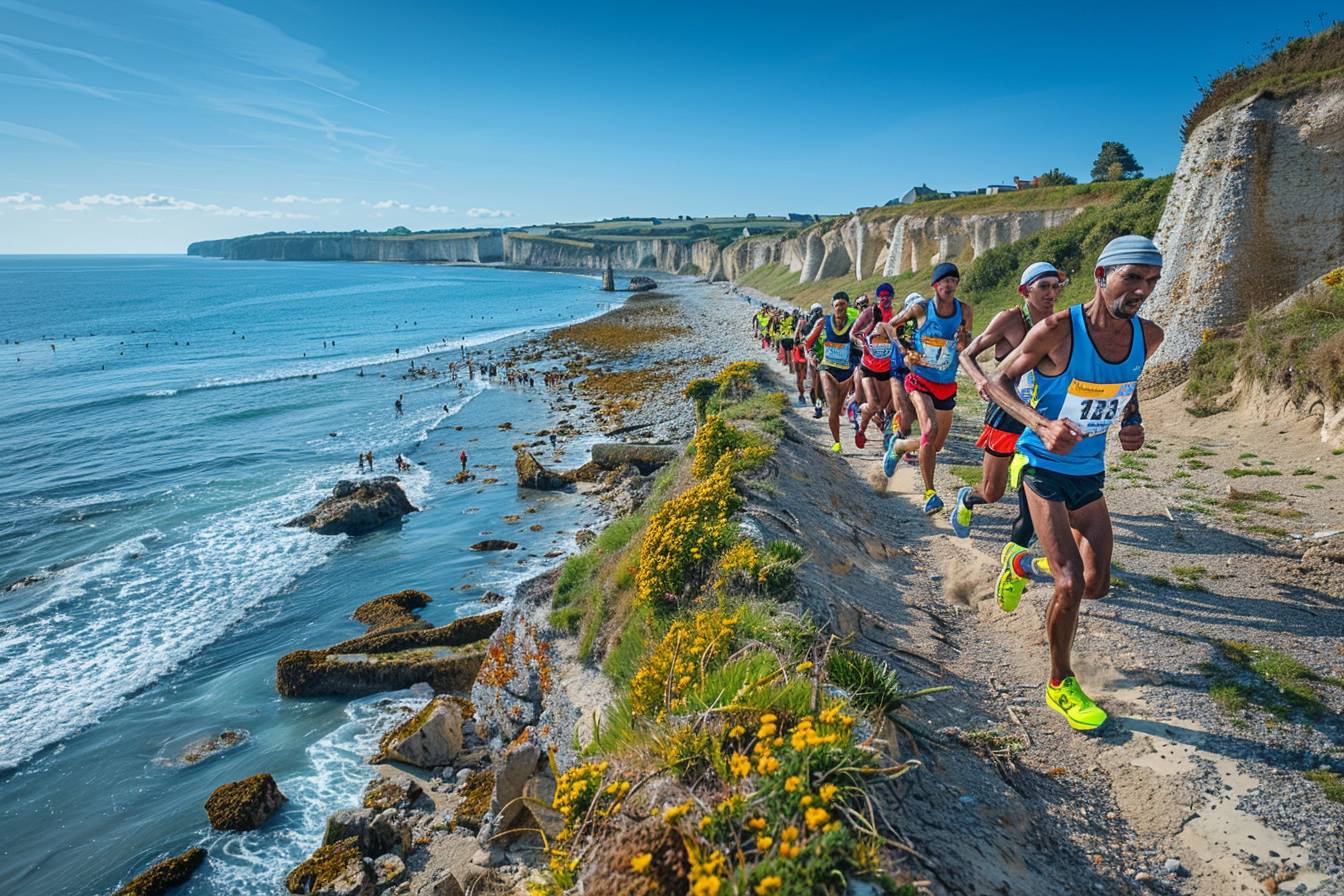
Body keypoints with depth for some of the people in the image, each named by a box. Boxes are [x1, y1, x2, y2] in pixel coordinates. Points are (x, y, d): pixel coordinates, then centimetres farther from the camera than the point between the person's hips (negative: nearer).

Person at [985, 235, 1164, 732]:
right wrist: (1042, 425, -29)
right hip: (1045, 469, -6)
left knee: (1097, 586, 8)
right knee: (1071, 585, -12)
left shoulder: (1148, 335, -3)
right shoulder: (1058, 330, -21)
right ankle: (1060, 685, 11)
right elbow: (998, 381, -13)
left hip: (1090, 473, 6)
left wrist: (1134, 423, -3)